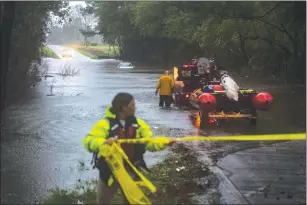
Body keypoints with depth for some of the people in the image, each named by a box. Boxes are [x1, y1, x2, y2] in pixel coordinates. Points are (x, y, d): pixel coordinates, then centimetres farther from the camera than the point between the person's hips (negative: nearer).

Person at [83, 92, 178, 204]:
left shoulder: (138, 124, -2)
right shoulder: (106, 123, -16)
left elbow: (150, 143, -3)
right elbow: (88, 142, -24)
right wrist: (104, 142, -43)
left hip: (131, 171, 3)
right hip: (109, 172, -3)